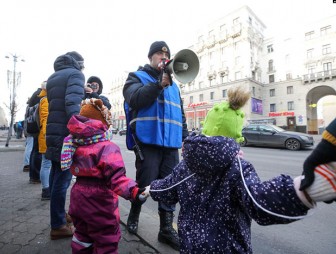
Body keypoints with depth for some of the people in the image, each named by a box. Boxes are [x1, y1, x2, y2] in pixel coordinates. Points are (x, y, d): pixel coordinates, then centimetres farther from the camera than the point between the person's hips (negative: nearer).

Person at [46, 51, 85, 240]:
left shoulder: (53, 78, 22)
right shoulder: (75, 74, -5)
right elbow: (73, 103, -20)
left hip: (54, 131, 9)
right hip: (66, 132, -9)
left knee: (56, 175, 16)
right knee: (63, 178, -4)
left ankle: (58, 214, 30)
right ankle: (58, 226, 6)